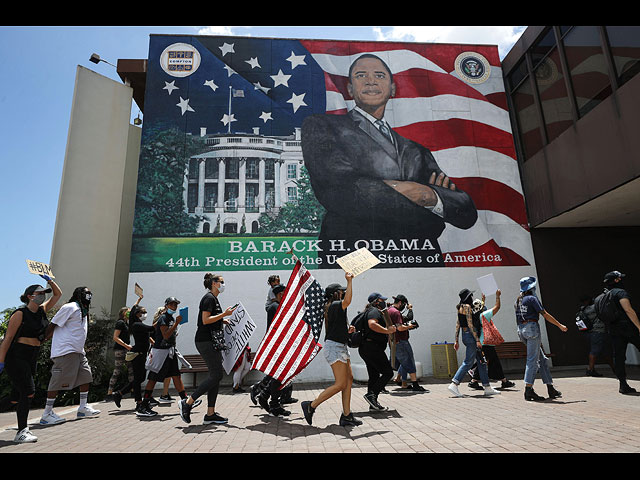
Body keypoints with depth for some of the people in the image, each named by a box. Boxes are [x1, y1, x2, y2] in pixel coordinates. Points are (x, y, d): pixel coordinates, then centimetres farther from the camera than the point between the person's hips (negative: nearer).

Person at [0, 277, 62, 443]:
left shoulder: (42, 311, 8)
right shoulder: (20, 314, -10)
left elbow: (58, 293, 19)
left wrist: (49, 280, 11)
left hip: (32, 357, 7)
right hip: (16, 357, -7)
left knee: (24, 394, 11)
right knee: (28, 392, -11)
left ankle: (23, 429, 18)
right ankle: (21, 432, -3)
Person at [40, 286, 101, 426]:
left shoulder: (84, 311, 19)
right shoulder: (70, 307, -10)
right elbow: (53, 325, -11)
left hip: (78, 351, 10)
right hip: (65, 351, -9)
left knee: (86, 376, 9)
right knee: (58, 381, -3)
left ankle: (83, 408, 17)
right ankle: (47, 414, 7)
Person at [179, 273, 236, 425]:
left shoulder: (213, 298, 20)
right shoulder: (209, 298, -10)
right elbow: (205, 320, -18)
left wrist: (223, 320, 16)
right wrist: (224, 314, -16)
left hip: (212, 341, 10)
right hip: (205, 341, -10)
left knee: (216, 375, 7)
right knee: (216, 375, -10)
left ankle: (210, 414, 11)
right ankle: (187, 403, -1)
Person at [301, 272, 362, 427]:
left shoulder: (331, 308, 18)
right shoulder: (335, 305, -12)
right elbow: (347, 301, -34)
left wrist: (347, 330, 14)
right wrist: (349, 281, -28)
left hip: (341, 346, 11)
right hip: (334, 346, -11)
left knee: (349, 379, 8)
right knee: (340, 384, -9)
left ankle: (346, 416, 11)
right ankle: (311, 406, -1)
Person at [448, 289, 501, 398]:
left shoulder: (461, 307, 15)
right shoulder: (467, 306, -12)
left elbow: (457, 325, 14)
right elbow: (470, 324, -17)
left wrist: (456, 340, 15)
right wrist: (477, 340, -17)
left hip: (465, 335, 10)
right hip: (470, 335, -10)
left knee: (481, 361, 12)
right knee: (468, 362, -8)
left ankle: (487, 388, 16)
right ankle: (454, 384, -9)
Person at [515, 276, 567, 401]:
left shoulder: (518, 300, 16)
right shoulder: (532, 298, -7)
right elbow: (545, 315, -7)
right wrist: (560, 325, 2)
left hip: (521, 330, 8)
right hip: (532, 328, -8)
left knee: (542, 359, 14)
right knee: (532, 360, -7)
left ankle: (551, 389, 17)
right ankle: (528, 391, -8)